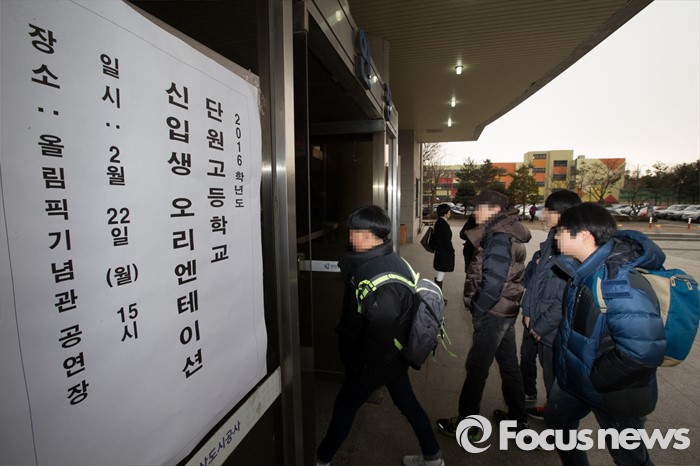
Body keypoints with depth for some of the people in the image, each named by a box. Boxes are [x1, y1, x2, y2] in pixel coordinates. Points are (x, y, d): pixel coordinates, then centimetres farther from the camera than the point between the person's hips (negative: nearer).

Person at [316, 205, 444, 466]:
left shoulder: (377, 278, -33)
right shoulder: (391, 259, -3)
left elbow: (381, 333, -29)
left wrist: (356, 364, -16)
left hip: (378, 360, -8)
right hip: (394, 355, 8)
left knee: (344, 406, 13)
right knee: (406, 402, 24)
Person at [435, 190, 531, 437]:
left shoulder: (500, 239, -21)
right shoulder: (506, 234, 8)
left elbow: (492, 283, -25)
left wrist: (476, 310, -16)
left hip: (493, 314, -10)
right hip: (505, 311, 10)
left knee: (476, 368, 3)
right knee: (509, 363, 21)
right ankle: (517, 416, 39)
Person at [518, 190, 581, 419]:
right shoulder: (551, 240, 1)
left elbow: (566, 298, -22)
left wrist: (541, 326, -14)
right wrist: (528, 311, -1)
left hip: (552, 326, -7)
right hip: (533, 319, 7)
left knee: (551, 371, 15)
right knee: (526, 358, 24)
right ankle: (528, 395, 49)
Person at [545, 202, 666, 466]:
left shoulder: (617, 278, -32)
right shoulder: (588, 269, -4)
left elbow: (643, 349, -37)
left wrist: (597, 379, -25)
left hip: (614, 393, -8)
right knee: (556, 420, 25)